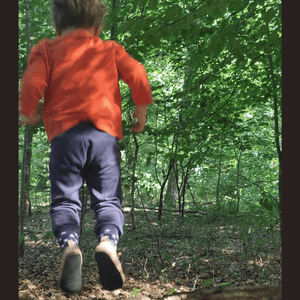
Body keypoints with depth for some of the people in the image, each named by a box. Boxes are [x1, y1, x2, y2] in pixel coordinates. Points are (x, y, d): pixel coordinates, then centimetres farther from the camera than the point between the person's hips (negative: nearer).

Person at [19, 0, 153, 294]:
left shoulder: (46, 49, 16)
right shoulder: (110, 50, 20)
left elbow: (32, 83, 0)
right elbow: (137, 74, 5)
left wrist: (28, 113, 17)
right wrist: (141, 111, 17)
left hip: (64, 134, 0)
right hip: (105, 134, 1)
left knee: (65, 199, 4)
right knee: (107, 199, 5)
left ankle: (68, 244, -23)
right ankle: (108, 241, -23)